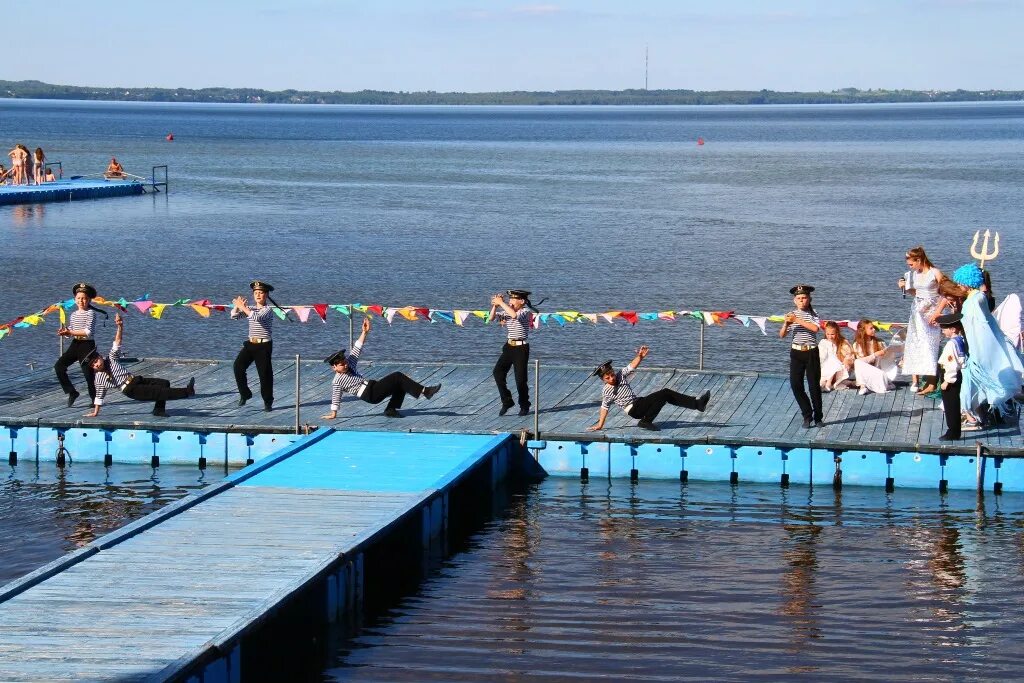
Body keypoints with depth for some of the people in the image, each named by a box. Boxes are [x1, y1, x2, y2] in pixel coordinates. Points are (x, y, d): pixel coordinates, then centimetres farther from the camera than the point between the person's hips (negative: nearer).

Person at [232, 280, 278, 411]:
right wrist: (237, 306, -16)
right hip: (250, 344, 5)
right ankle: (244, 394, 5)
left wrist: (243, 307, -22)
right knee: (238, 366, -11)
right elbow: (234, 315, 5)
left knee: (265, 374, -4)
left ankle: (268, 402, 8)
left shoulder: (268, 310, -7)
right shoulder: (250, 309, 12)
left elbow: (257, 317, -26)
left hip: (264, 346, -5)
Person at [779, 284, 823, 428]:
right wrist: (786, 324, -17)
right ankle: (807, 415, 9)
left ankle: (818, 417, 13)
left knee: (814, 385, 0)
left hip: (811, 353, -3)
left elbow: (815, 328, -22)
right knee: (795, 385, -4)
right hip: (796, 353, 3)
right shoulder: (792, 315, 5)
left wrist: (797, 320, -23)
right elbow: (782, 335, 2)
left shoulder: (813, 314, -2)